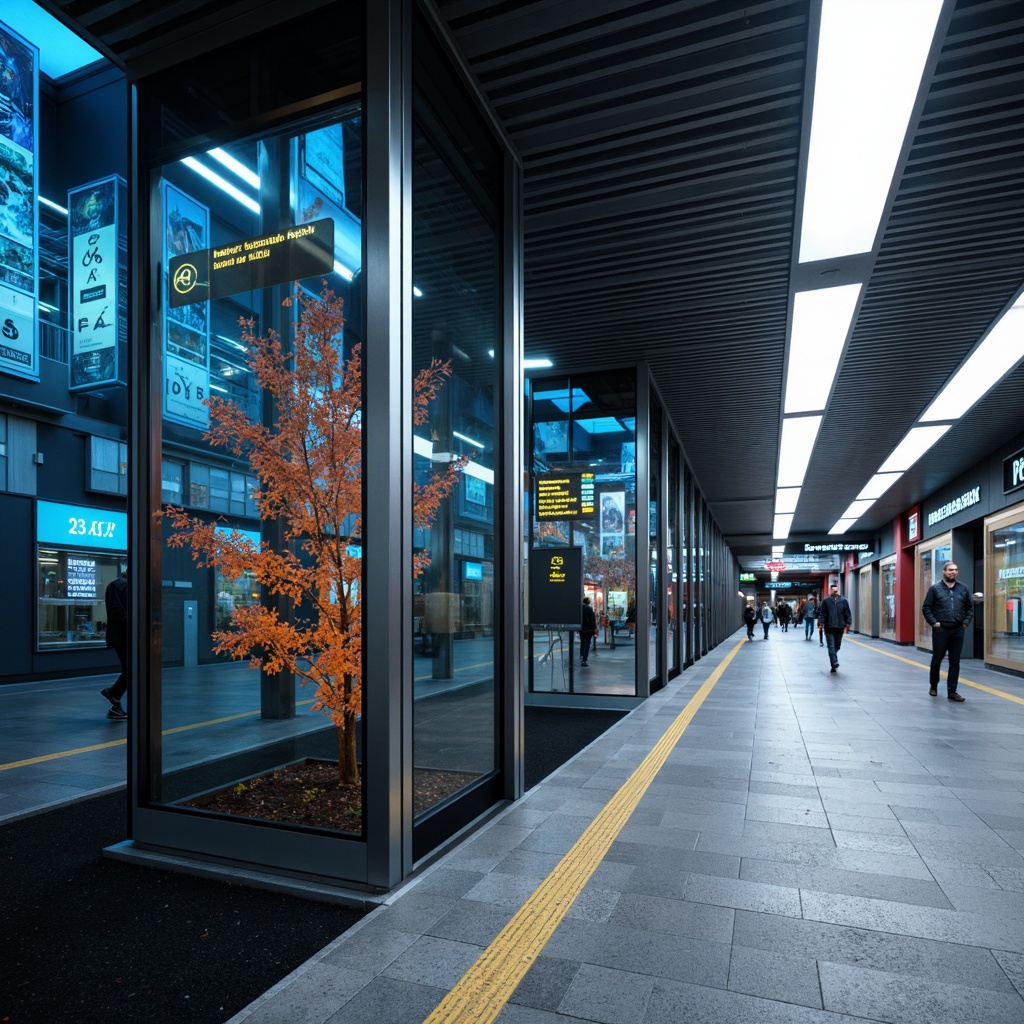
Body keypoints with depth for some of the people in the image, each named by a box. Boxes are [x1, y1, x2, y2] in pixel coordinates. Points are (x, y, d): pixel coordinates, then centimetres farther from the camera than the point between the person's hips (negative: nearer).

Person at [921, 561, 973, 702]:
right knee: (937, 659, 7)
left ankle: (952, 691, 9)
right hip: (940, 630, -3)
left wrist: (966, 621, 2)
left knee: (955, 661, 4)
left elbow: (970, 607, 15)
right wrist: (933, 622, -11)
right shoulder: (935, 588, -2)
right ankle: (933, 686, 24)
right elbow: (926, 607, -2)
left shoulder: (963, 589, 8)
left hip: (957, 631, 3)